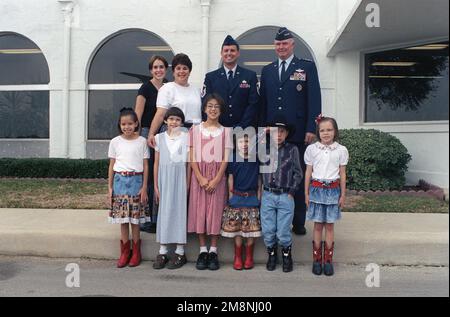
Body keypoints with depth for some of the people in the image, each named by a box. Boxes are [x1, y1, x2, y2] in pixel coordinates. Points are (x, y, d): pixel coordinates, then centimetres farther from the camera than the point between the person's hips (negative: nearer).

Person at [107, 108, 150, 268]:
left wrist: (144, 187, -4)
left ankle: (136, 253, 15)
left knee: (135, 218, 3)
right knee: (123, 218, 5)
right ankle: (124, 253, 15)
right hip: (120, 181, 2)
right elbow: (112, 165, 8)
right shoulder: (115, 142, 5)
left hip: (136, 181, -2)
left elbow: (145, 166, 0)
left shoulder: (142, 141, 0)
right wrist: (110, 187, 5)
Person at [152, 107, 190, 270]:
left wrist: (187, 184, -3)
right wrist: (156, 185, 3)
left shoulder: (186, 138, 1)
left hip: (180, 178, -1)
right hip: (164, 178, 2)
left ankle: (180, 252, 11)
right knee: (164, 212, 5)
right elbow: (156, 163, 7)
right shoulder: (159, 138, 6)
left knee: (180, 210, 3)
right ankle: (163, 252, 13)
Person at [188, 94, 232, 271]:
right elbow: (192, 157, 0)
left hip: (218, 177, 0)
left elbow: (226, 158, -2)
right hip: (199, 176, 1)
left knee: (215, 211, 0)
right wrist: (201, 178, -10)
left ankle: (213, 251, 9)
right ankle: (203, 251, 11)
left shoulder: (225, 131, 4)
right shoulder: (196, 130, 5)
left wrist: (216, 179, -12)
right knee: (199, 210, 1)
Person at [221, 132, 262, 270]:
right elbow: (230, 179, 5)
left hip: (252, 198, 1)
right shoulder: (233, 159, 0)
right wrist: (231, 198, 2)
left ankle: (249, 258, 17)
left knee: (251, 229, 2)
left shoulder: (256, 159, 2)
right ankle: (237, 258, 14)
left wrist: (258, 198, 4)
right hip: (236, 198, 0)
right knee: (236, 229, 2)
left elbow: (259, 180, 7)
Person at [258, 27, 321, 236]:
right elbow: (262, 102, 15)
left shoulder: (307, 67, 5)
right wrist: (262, 129, 7)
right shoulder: (267, 71, 16)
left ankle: (298, 222, 13)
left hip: (297, 133, -3)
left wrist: (311, 129, -10)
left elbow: (314, 99, -2)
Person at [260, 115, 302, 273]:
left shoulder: (292, 149, 0)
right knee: (268, 231, 7)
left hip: (286, 196, -2)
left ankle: (287, 255, 27)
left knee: (283, 233, 0)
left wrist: (291, 192, -1)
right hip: (268, 196, 2)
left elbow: (298, 173, 3)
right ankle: (272, 254, 31)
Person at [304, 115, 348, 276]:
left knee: (330, 225, 7)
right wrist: (306, 193, 4)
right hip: (316, 189, 0)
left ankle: (328, 260, 15)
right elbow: (308, 172, 4)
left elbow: (342, 174, 5)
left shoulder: (341, 150, -1)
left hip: (333, 190, 0)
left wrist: (342, 195, 5)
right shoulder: (312, 149, -1)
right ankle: (317, 259, 15)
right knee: (318, 225, 5)